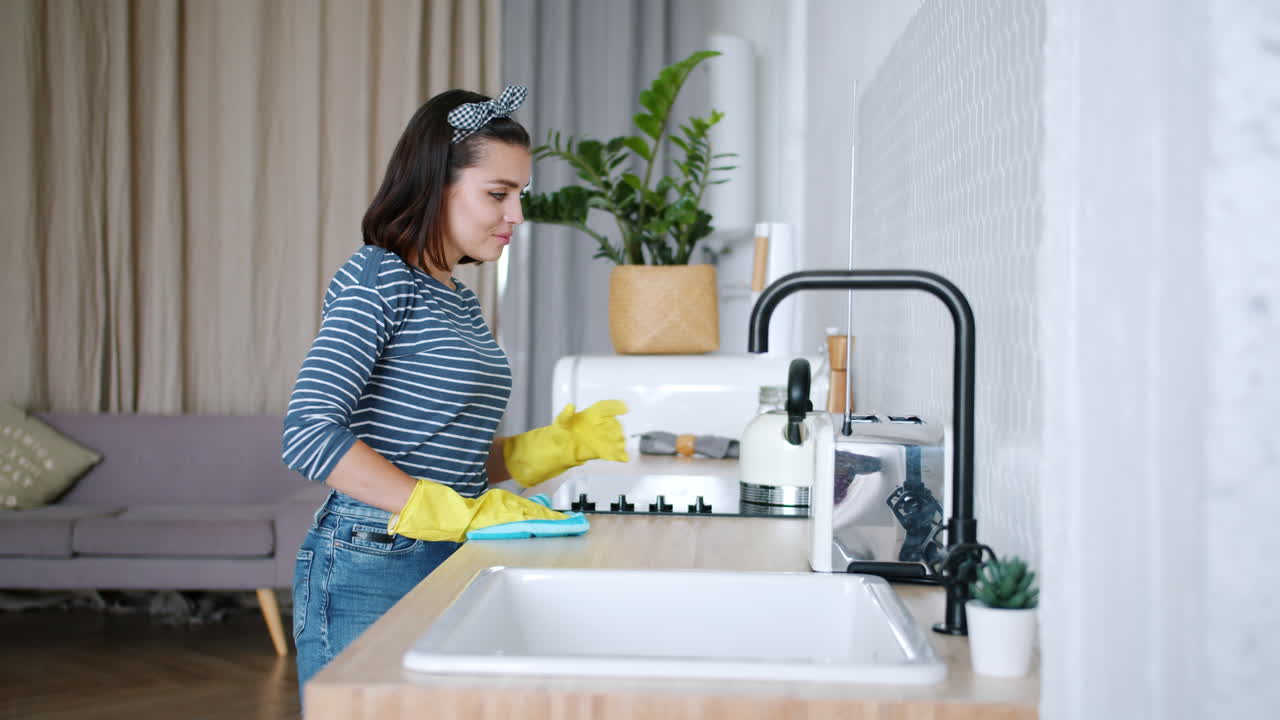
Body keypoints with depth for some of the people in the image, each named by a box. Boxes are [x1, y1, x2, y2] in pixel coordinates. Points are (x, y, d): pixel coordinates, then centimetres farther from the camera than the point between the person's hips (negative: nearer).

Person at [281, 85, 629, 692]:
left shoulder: (460, 301, 15)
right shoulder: (377, 278, -11)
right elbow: (309, 433, -22)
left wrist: (560, 444, 5)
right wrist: (457, 512, -23)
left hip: (446, 566, 8)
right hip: (371, 568, -8)